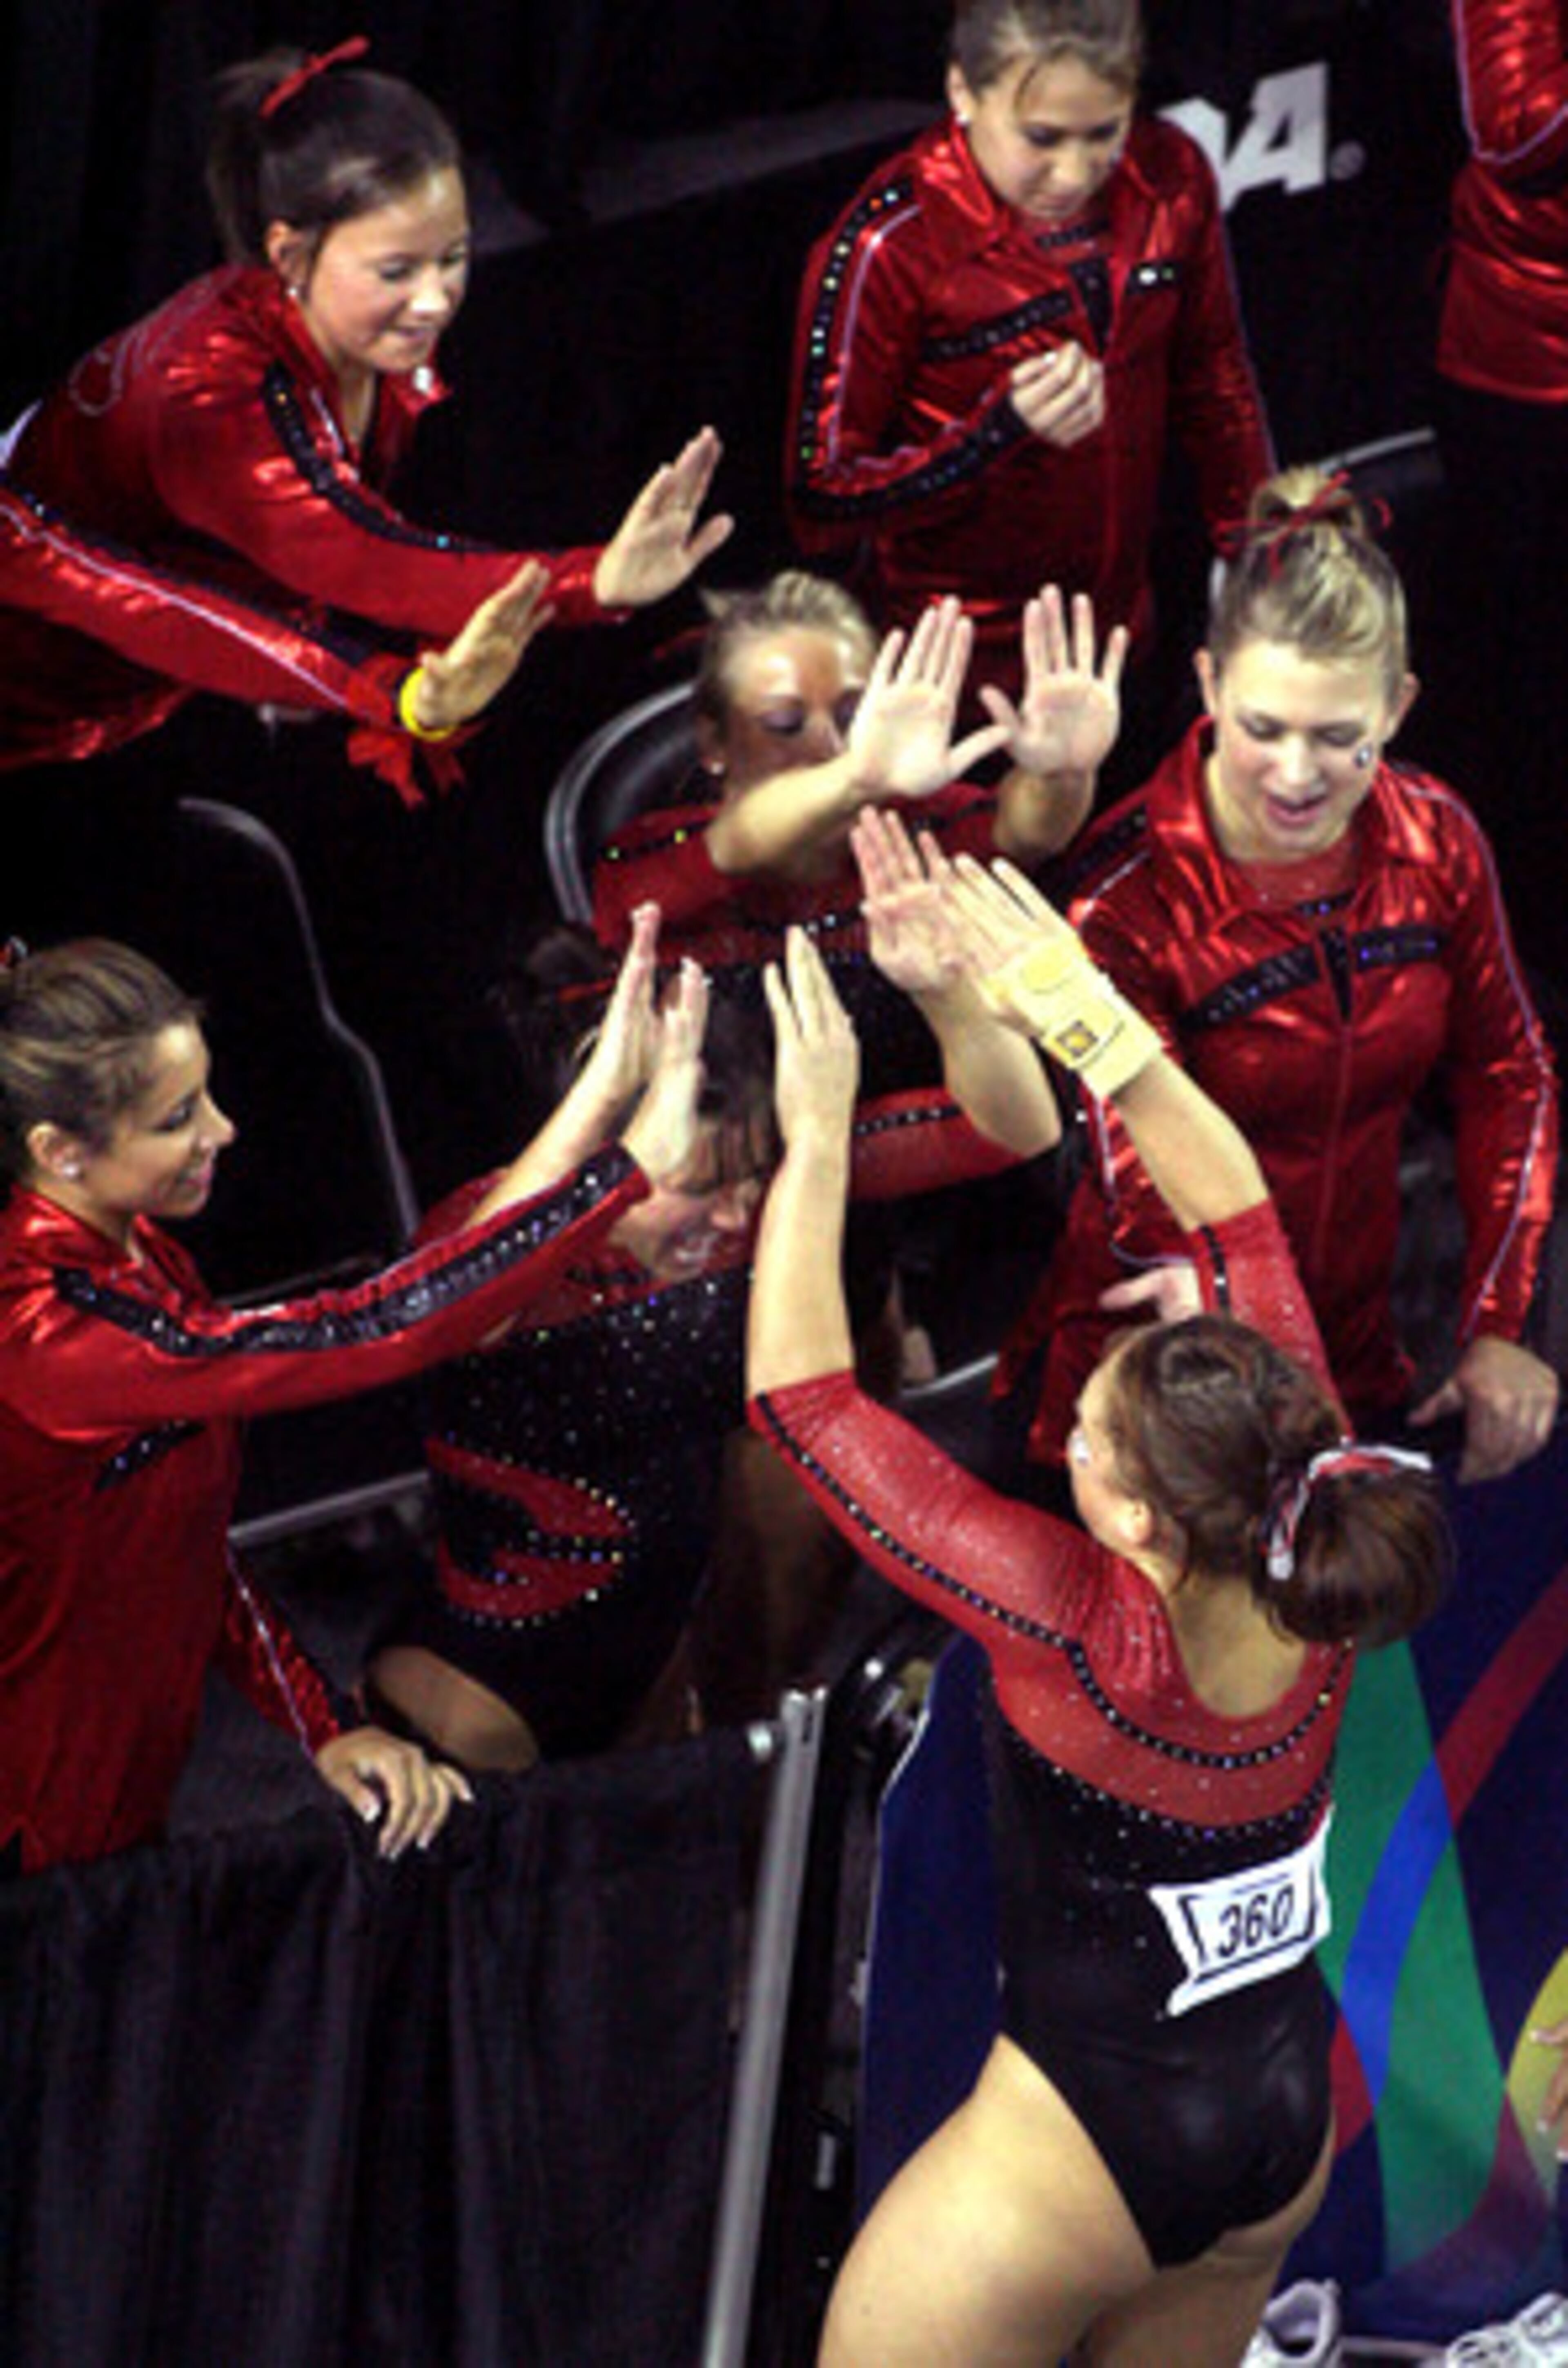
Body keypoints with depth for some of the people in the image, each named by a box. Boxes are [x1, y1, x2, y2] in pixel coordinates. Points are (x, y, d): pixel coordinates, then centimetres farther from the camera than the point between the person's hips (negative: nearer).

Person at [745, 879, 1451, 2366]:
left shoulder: (1081, 1627, -30)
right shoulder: (1310, 1573, -16)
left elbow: (801, 1402, -24)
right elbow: (1238, 1219, -5)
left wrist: (816, 1142, -20)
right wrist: (1089, 1017, -6)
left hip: (1080, 2148, -7)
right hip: (1284, 2131, 7)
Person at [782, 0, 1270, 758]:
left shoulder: (1167, 178, -7)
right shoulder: (890, 247, -23)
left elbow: (1213, 383, 10)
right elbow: (822, 499, -20)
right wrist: (1004, 428, -32)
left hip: (1125, 636, 5)